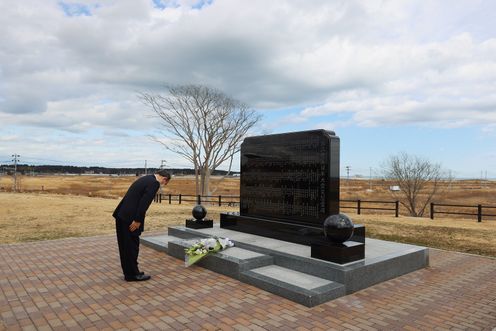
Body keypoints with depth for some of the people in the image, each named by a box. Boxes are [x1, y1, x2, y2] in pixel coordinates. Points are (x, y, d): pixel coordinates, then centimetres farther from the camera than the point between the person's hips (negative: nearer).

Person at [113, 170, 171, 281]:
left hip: (122, 214, 10)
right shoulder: (154, 183, -10)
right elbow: (144, 203, -19)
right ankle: (133, 274, 15)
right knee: (132, 246, 3)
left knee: (125, 246, 16)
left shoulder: (145, 178, 19)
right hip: (129, 217, -9)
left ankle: (128, 272, 27)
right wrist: (137, 221, -18)